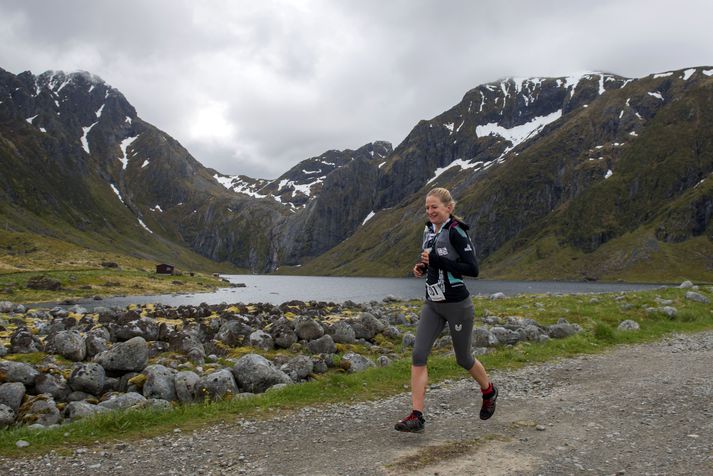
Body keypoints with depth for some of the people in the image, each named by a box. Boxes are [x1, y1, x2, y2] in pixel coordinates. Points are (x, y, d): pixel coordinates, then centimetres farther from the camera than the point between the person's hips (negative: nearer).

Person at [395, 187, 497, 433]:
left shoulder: (455, 231, -16)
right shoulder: (429, 230, 8)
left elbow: (473, 269, -20)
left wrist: (437, 261, -24)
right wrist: (421, 266, 2)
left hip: (457, 305, -7)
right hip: (432, 304, 7)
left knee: (463, 359, 11)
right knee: (418, 355, -6)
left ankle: (489, 391, 42)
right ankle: (417, 416, -3)